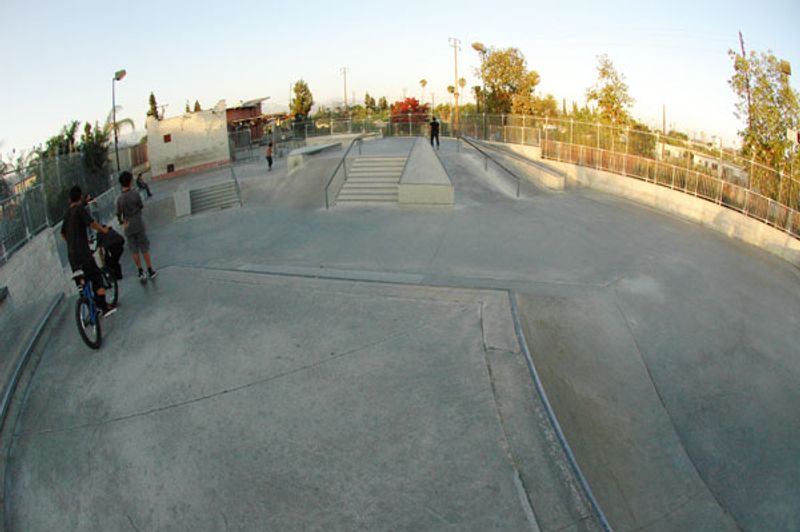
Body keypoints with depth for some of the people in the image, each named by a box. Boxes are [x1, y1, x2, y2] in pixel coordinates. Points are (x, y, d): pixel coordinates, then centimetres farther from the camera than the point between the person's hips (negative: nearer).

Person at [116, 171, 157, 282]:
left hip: (128, 227, 2)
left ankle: (141, 272, 14)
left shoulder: (119, 199, -6)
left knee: (134, 251, 10)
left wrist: (122, 222, 16)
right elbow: (141, 207, -2)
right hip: (138, 224, -2)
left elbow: (118, 214, -2)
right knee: (145, 249, 7)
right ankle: (150, 271, 13)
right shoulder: (135, 194, -13)